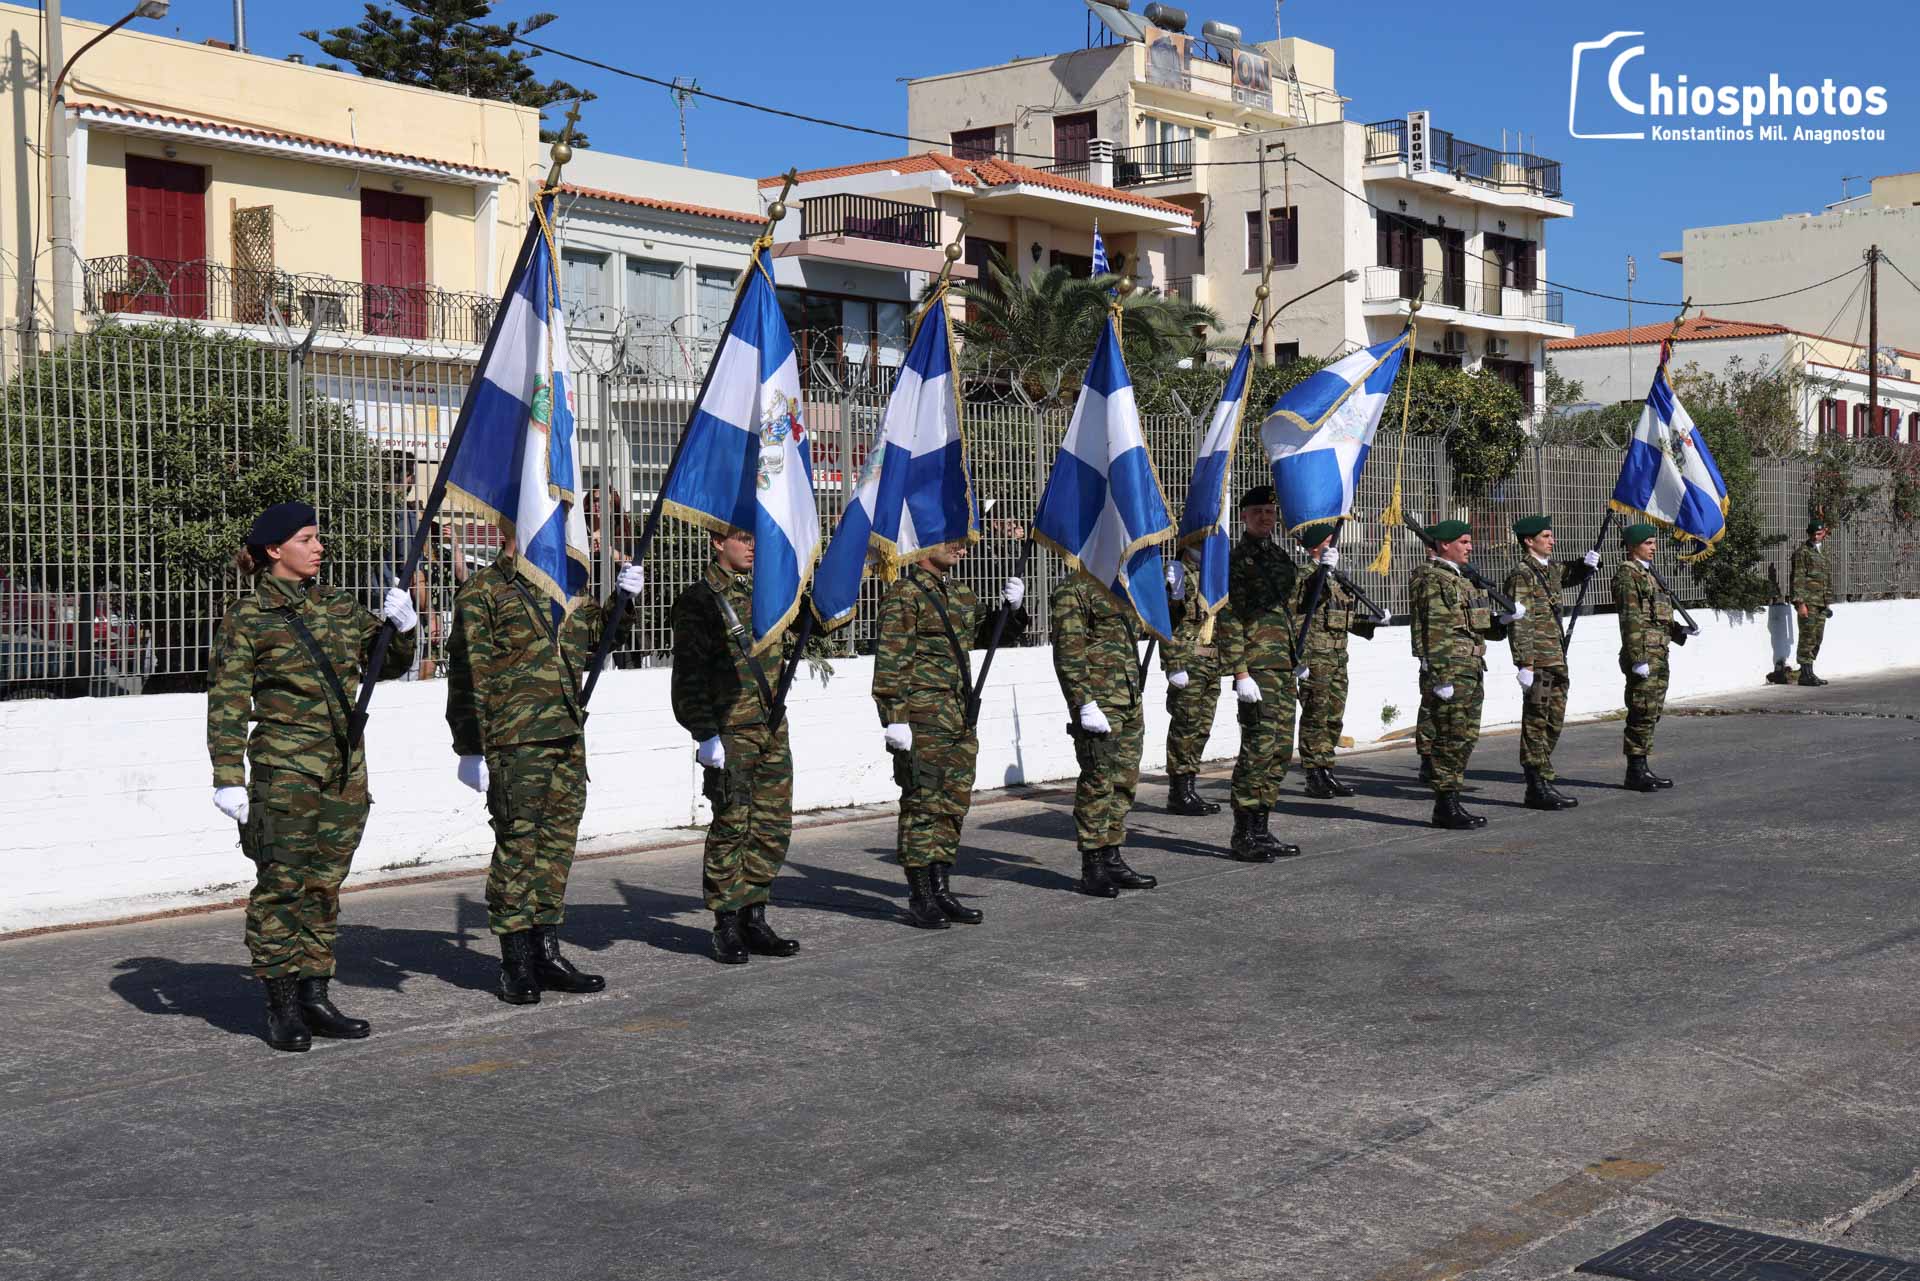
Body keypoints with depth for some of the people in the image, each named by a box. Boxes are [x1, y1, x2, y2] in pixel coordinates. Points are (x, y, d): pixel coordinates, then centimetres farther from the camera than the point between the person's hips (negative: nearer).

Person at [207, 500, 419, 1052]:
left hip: (345, 769, 6)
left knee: (325, 884, 9)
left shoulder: (339, 607, 13)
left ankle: (314, 997, 17)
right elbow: (227, 704, -5)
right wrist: (228, 778, -11)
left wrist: (401, 627, 2)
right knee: (282, 883, -4)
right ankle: (281, 1006, 3)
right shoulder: (248, 618, -4)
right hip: (284, 771, -6)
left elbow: (387, 664, 23)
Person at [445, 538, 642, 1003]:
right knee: (517, 846, -4)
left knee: (558, 843, 11)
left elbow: (594, 637, 34)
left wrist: (620, 600, 16)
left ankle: (546, 953, 20)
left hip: (568, 739, 7)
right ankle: (515, 964, 4)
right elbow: (467, 677, -9)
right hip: (514, 745, -7)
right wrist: (471, 748, -13)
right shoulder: (482, 593, -5)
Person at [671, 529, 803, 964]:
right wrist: (705, 734, -17)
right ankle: (727, 928, 5)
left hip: (772, 728, 7)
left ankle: (754, 919, 17)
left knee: (774, 826, 7)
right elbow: (688, 675, -12)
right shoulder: (699, 599, -6)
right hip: (729, 731, -7)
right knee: (731, 825, -4)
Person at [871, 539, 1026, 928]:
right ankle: (920, 899, 3)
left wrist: (1012, 609, 10)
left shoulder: (961, 593, 15)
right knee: (922, 805, -3)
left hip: (960, 720, 8)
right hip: (921, 719, -8)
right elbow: (890, 659, -14)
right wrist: (895, 717, -19)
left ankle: (941, 892, 19)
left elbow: (985, 634, 30)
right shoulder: (904, 593, -9)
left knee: (954, 805, 11)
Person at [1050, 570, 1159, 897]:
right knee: (1098, 783, -6)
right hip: (1099, 703, -9)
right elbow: (1068, 653, -15)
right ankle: (1092, 868, 0)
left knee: (1125, 783, 10)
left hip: (1129, 704, 9)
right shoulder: (1073, 589, -8)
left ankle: (1112, 860, 19)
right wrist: (1085, 704, -19)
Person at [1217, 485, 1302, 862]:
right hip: (1257, 668, -8)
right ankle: (1244, 836, -4)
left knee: (1281, 752, 9)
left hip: (1285, 668, 8)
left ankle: (1260, 830, 16)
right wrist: (1240, 672, -18)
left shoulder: (1282, 559, 18)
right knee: (1258, 748, -10)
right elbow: (1229, 621, -12)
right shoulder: (1235, 561, -6)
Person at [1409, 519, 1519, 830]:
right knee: (1451, 738, -7)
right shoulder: (1430, 579, -10)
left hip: (1473, 671, 9)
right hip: (1448, 672, -9)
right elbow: (1430, 631, -17)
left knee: (1467, 737, 11)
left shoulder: (1465, 578, 19)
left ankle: (1450, 804, 18)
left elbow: (1482, 627, 24)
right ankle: (1446, 807, -1)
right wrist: (1439, 677, -21)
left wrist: (1504, 620, 3)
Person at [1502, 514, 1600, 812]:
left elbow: (1574, 574, 37)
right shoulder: (1522, 575, -11)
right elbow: (1519, 623, -17)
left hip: (1557, 662, 9)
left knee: (1553, 723, 12)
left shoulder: (1551, 570, 15)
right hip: (1538, 663, -9)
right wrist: (1524, 663, -22)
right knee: (1536, 724, -4)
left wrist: (1588, 562, 14)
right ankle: (1538, 789, -1)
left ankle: (1544, 785, 19)